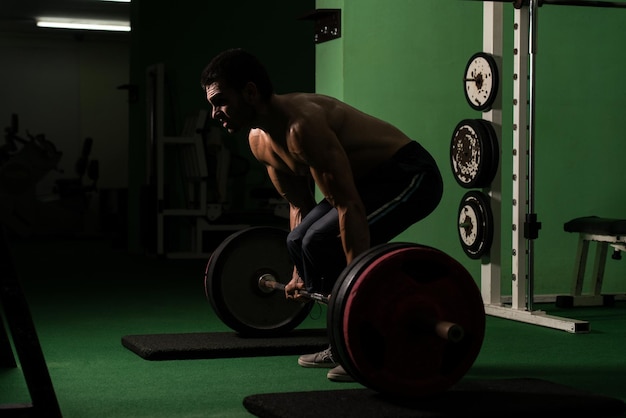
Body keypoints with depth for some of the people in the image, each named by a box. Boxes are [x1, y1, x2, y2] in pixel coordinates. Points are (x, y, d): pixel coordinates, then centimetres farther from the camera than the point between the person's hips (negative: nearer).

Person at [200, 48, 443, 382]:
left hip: (411, 176, -10)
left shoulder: (302, 125, -30)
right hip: (372, 178, 10)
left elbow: (349, 208, -33)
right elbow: (300, 205, 12)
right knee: (300, 241, 10)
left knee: (323, 241, -24)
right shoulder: (260, 141, 0)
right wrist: (300, 275, 17)